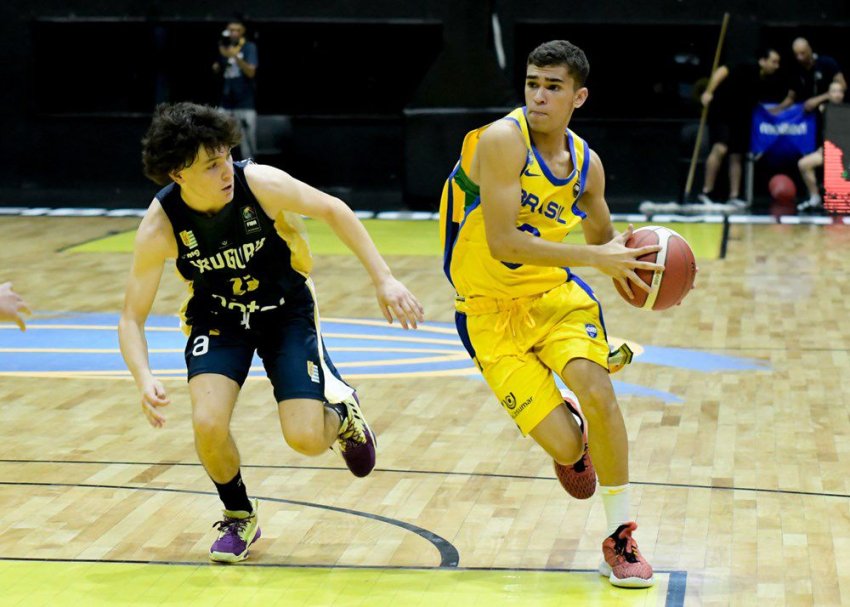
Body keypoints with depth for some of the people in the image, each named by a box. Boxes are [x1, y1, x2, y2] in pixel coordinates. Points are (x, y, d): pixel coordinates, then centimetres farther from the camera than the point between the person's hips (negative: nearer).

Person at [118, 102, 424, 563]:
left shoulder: (261, 184, -28)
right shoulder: (160, 227, -25)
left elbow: (333, 210, -11)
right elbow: (132, 318, -19)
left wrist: (384, 279, -14)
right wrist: (145, 379, -38)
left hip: (286, 311, -1)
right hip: (218, 318, 1)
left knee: (306, 439, -13)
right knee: (208, 424, -22)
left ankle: (341, 414, 26)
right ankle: (239, 517, 8)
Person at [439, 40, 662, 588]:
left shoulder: (587, 165, -1)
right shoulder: (503, 140, -20)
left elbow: (602, 233, 18)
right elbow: (501, 242, -28)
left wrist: (628, 262, -6)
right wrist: (595, 258, -29)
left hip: (554, 292, 4)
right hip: (491, 310, -4)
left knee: (595, 386, -23)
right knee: (565, 446, -14)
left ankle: (621, 538, -6)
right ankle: (571, 433, 29)